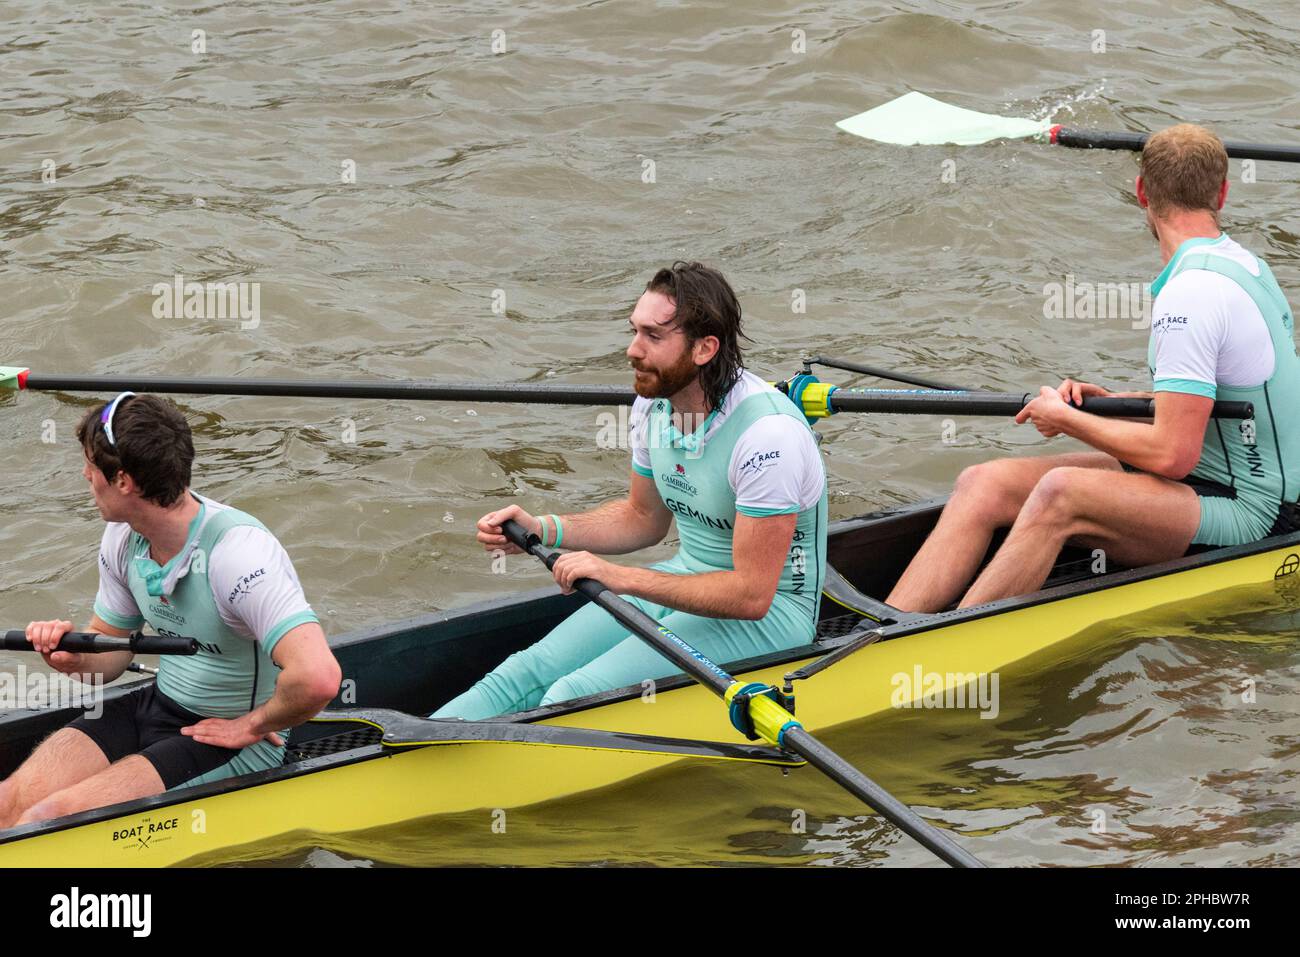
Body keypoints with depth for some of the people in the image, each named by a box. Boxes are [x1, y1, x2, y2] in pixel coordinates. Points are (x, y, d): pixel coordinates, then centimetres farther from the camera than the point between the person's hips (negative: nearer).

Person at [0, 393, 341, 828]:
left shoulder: (237, 551, -28)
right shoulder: (123, 539, -1)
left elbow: (318, 678, -38)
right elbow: (111, 644, 14)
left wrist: (251, 726, -20)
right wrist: (74, 657, -11)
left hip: (236, 742, -8)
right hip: (156, 705, 8)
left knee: (48, 820, -22)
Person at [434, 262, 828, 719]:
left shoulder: (768, 432, -26)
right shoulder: (653, 405, -1)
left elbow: (751, 596, -25)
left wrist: (620, 577, -26)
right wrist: (542, 530, 1)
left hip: (770, 613, -8)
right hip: (689, 578, 8)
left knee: (574, 699, -25)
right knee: (530, 672, -12)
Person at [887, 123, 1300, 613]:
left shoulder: (1191, 292, -20)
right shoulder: (1243, 262, 11)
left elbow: (1173, 455, -22)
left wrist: (1067, 418, -9)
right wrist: (1110, 400, 10)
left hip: (1243, 512, -9)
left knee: (1061, 493, -33)